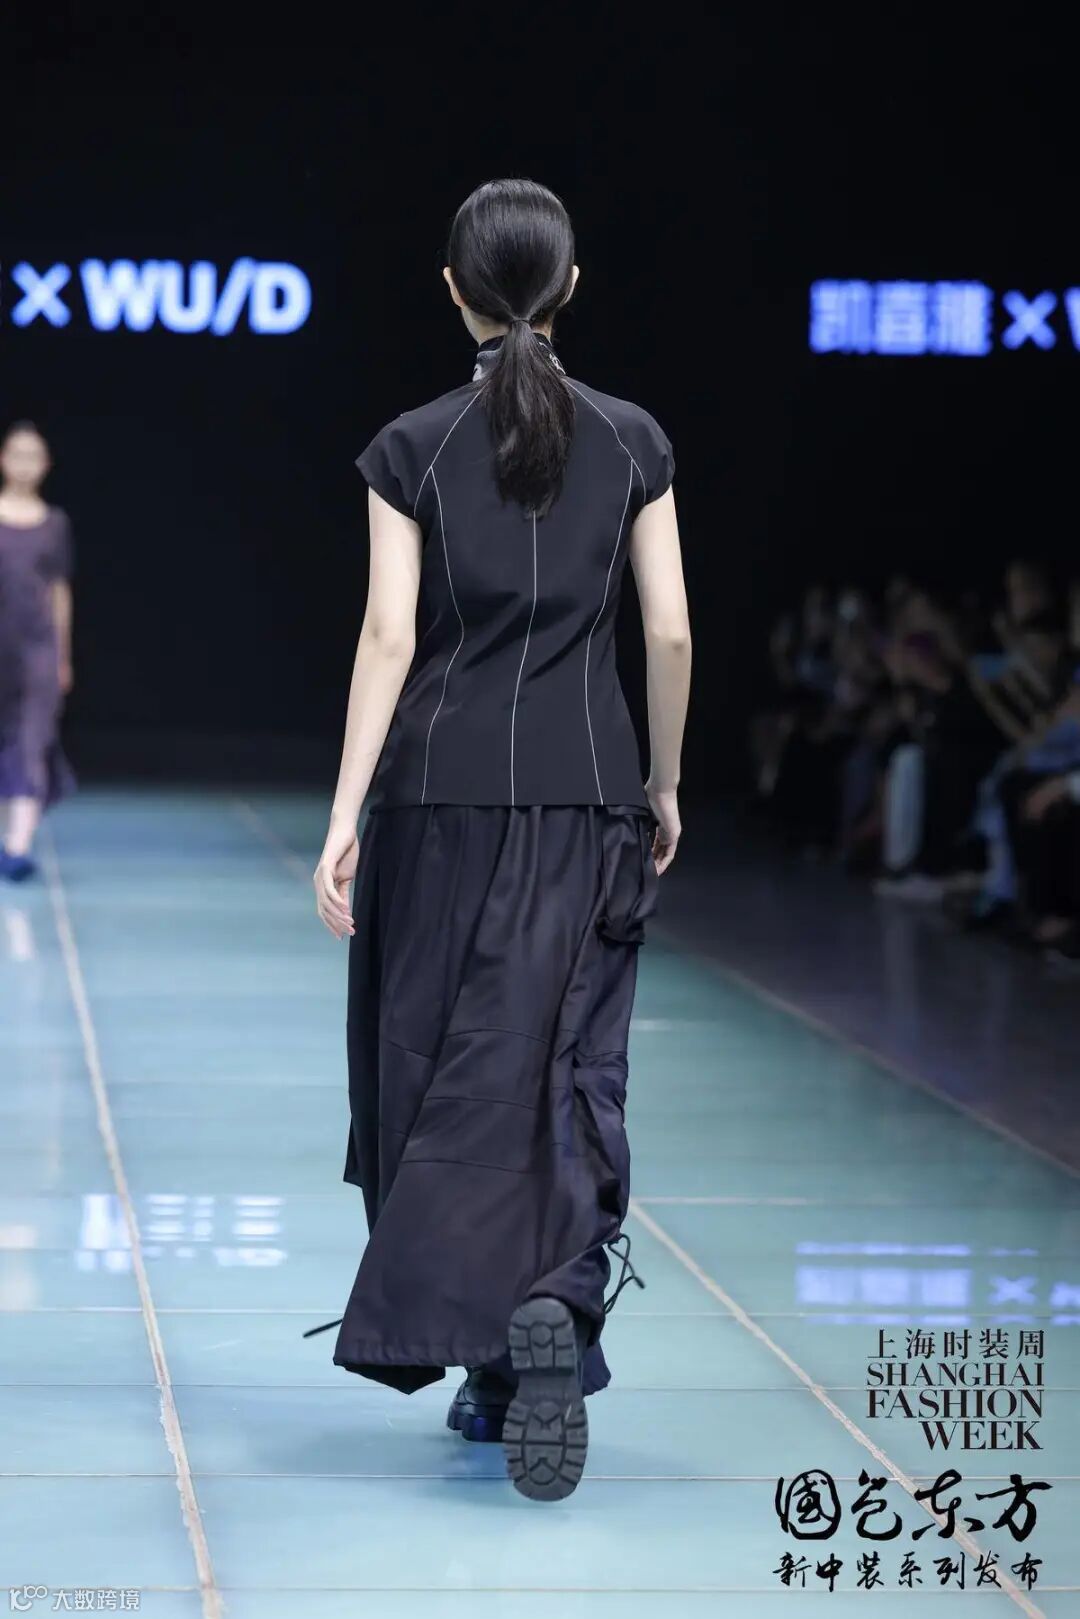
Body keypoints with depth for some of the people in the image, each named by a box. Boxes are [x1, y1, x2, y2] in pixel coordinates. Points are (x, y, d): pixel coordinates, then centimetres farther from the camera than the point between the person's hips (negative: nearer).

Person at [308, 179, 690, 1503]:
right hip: (585, 793, 1)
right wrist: (664, 786, 12)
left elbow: (389, 636, -9)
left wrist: (345, 814, -9)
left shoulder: (412, 448, -2)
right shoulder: (632, 442, 1)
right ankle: (551, 1300, -21)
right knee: (559, 1067, 3)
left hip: (443, 791, -1)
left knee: (438, 1071, 10)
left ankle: (478, 1351, 13)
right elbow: (669, 631, 0)